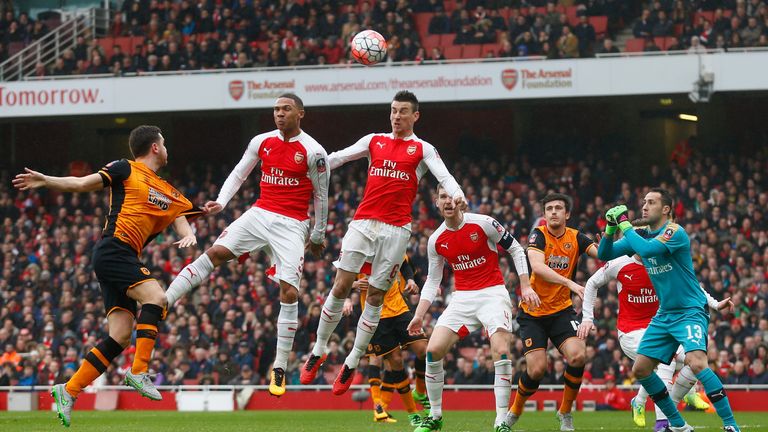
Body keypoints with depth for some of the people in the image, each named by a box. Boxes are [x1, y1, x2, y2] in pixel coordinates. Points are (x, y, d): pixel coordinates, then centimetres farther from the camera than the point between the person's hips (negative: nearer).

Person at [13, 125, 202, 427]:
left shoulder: (169, 194, 23)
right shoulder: (126, 171, 4)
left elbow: (182, 222, 14)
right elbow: (80, 184, 4)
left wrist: (189, 236, -10)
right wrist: (45, 181, -9)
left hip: (126, 260, 8)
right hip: (113, 251, -8)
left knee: (120, 337, -2)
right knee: (155, 296, -25)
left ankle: (68, 391, 2)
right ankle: (139, 371, -28)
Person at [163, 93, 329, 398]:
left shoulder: (313, 152, -6)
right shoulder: (262, 142, 6)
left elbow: (321, 196, 3)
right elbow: (238, 174, 14)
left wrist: (318, 235, 9)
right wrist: (221, 202, -2)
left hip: (292, 225, -3)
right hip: (260, 214, 4)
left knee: (290, 292, -11)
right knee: (215, 253, -16)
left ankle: (279, 369, -2)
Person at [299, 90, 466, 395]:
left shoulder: (423, 149, 6)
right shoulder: (374, 141, 14)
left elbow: (444, 176, -7)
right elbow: (338, 158, 13)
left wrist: (457, 195, -29)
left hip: (396, 230, -2)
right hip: (363, 222, 2)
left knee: (375, 296, 0)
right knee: (341, 286, -5)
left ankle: (351, 365, 9)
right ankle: (317, 353, 7)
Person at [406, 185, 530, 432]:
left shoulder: (483, 224, -10)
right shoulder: (436, 240, 3)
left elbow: (516, 250, 1)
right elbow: (432, 281, 14)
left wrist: (525, 286, -6)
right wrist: (419, 315, 5)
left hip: (492, 293, -4)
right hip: (462, 298, 4)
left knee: (501, 351, -23)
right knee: (433, 350, -10)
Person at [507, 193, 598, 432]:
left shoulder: (576, 238, 1)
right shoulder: (538, 235, -11)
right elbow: (537, 266, -29)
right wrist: (570, 283, -38)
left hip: (562, 310, 3)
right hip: (533, 311, -3)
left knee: (578, 355, -20)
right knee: (537, 369, -13)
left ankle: (565, 412, 1)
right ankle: (515, 410, 17)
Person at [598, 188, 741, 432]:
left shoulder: (675, 232, -16)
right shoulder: (641, 235, 7)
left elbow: (647, 249, -32)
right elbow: (604, 254, 9)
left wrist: (624, 224, -20)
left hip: (690, 311, -9)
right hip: (664, 315, 9)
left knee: (696, 363, -29)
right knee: (640, 369, 5)